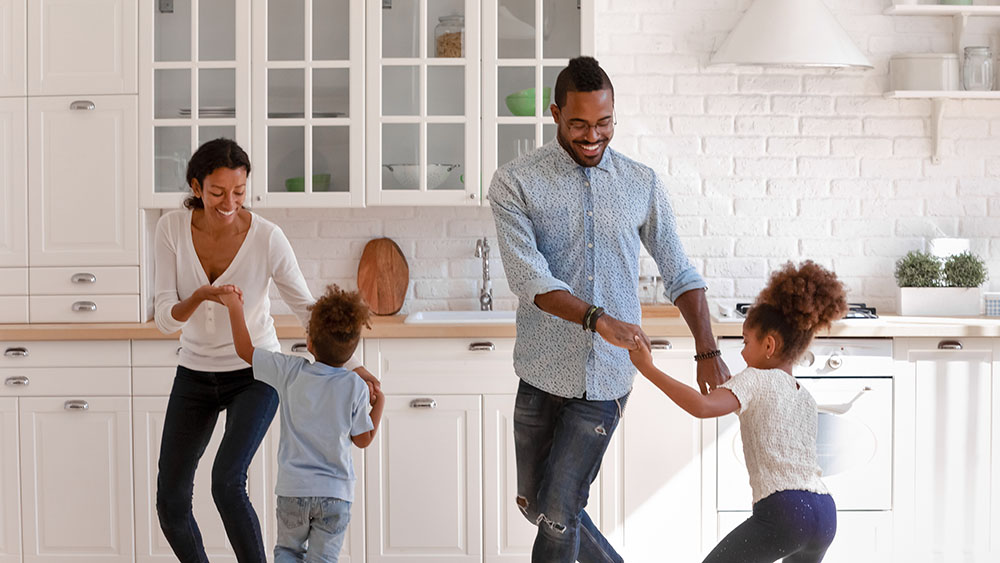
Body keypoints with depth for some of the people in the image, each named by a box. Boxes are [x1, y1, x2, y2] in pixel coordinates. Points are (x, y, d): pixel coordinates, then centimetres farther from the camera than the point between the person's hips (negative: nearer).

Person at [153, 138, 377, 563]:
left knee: (226, 483, -25)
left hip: (254, 373, -3)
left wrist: (351, 365, -21)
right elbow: (165, 319, -18)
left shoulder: (267, 237, -20)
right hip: (195, 374, 3)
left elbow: (306, 307, -11)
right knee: (170, 503, 1)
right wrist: (201, 296, -39)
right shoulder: (171, 229, -14)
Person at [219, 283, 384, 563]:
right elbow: (363, 439, 0)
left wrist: (234, 306, 13)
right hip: (336, 493, -1)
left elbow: (245, 350, 3)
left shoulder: (291, 371, -8)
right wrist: (379, 404, 15)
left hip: (293, 489, 1)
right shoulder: (355, 387, -10)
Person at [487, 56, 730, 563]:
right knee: (533, 503, 14)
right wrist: (598, 319, -31)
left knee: (557, 510, -3)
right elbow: (529, 278, -17)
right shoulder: (515, 183, -5)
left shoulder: (642, 184, 4)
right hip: (543, 372, 1)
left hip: (607, 377, 0)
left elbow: (679, 274, 9)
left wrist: (708, 354, 0)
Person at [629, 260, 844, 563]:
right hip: (825, 514, 8)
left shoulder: (755, 379, 1)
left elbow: (702, 406, -17)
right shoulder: (806, 398, 22)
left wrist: (648, 368, -14)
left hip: (782, 510, -8)